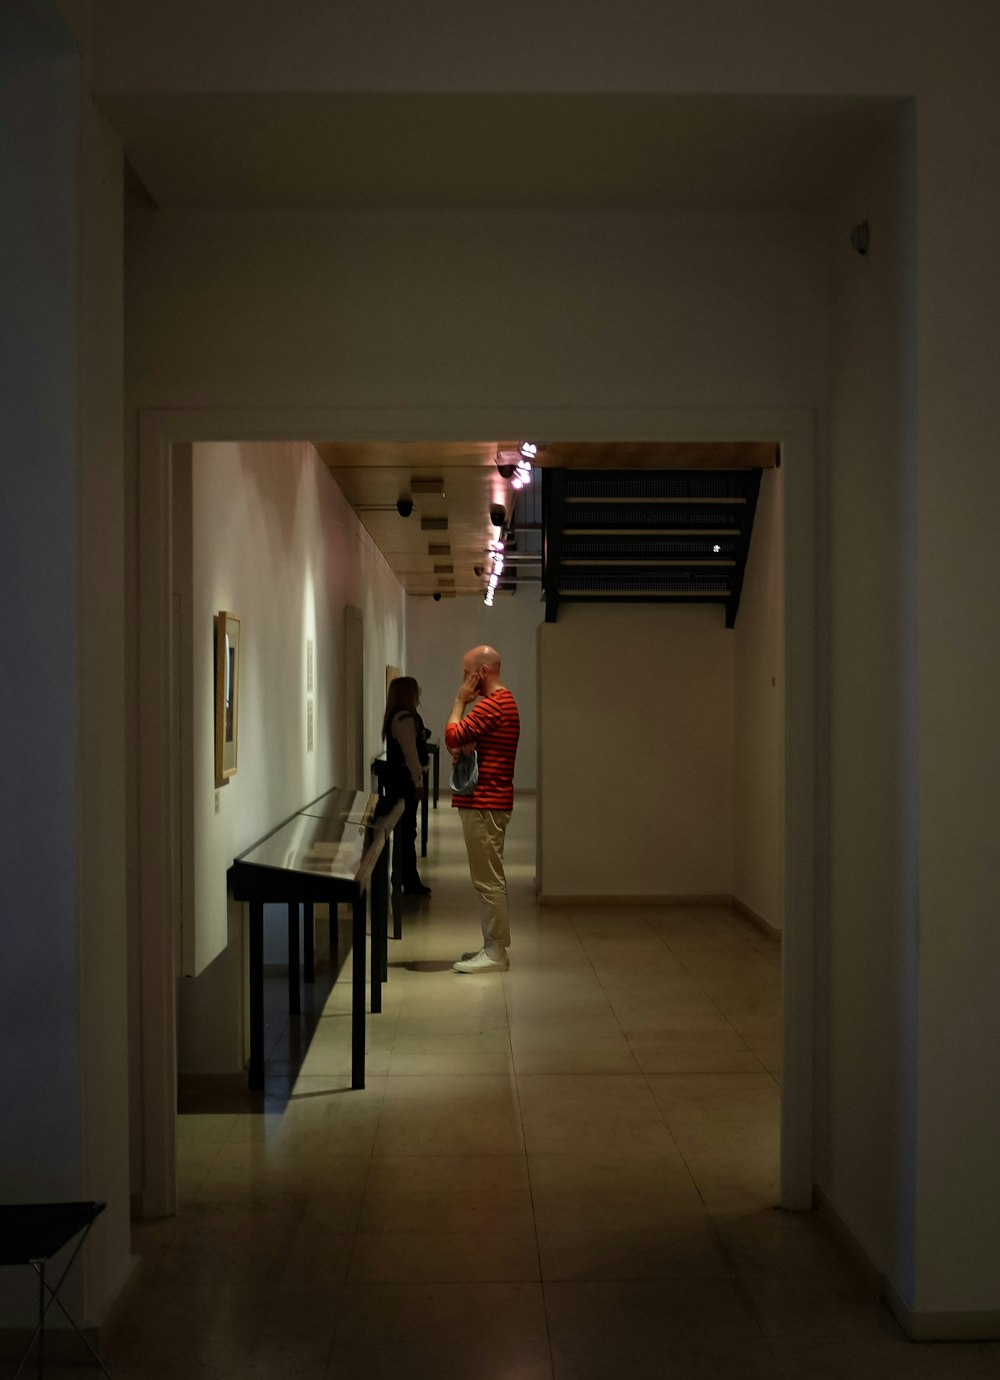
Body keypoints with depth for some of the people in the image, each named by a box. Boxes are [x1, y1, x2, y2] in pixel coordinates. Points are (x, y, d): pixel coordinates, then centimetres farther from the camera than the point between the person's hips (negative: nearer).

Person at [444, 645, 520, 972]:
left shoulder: (492, 705, -17)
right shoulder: (502, 701, 18)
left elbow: (453, 736, -20)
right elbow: (464, 742, 23)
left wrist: (460, 700, -8)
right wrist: (462, 750, 1)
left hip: (484, 805, -11)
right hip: (489, 801, 11)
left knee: (488, 880, -6)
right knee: (490, 879, 15)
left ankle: (495, 954, -2)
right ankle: (493, 946, 21)